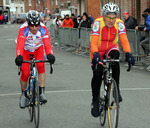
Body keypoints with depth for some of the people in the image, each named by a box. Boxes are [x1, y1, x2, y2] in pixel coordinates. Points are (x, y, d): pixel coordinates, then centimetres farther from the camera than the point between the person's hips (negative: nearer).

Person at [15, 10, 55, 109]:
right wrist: (19, 56, -63)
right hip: (26, 50, -1)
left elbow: (47, 44, -38)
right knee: (25, 73, -11)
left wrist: (50, 55, -58)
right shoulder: (24, 29, -34)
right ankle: (23, 94, 15)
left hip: (38, 49, 1)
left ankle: (42, 92, -18)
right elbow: (20, 45, -45)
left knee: (41, 66, -25)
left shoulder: (43, 29, -30)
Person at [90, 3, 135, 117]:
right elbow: (94, 42, -35)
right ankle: (95, 100, 6)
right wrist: (95, 54, -53)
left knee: (115, 59, -31)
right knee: (97, 74, -14)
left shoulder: (119, 24, -22)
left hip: (112, 47, 1)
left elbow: (124, 40, -29)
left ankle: (116, 90, -20)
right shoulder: (98, 23, -29)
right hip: (98, 49, -1)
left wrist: (128, 54, -46)